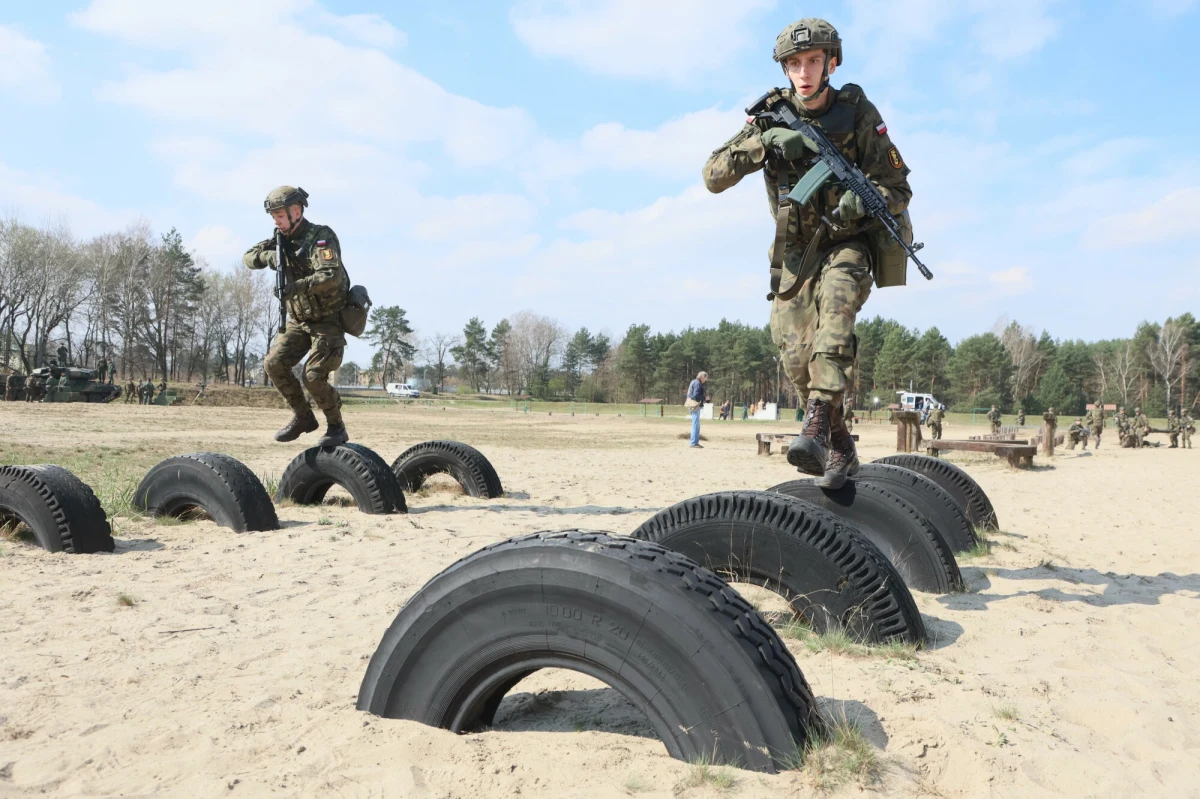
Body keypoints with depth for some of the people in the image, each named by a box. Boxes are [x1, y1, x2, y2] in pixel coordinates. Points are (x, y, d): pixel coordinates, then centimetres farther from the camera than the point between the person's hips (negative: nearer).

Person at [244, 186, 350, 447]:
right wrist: (268, 255, -16)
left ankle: (337, 427, 4)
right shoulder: (283, 240, 7)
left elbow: (332, 276, -32)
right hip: (298, 320, 7)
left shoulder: (321, 237, -17)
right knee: (274, 363, -8)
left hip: (327, 321, -7)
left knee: (314, 377, -18)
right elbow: (249, 257, 6)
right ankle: (303, 417, 8)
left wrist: (298, 286, -44)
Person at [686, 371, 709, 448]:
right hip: (696, 406, -10)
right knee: (696, 424, -7)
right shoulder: (697, 383, -12)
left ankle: (695, 442, 20)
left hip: (694, 406, 10)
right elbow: (696, 395, -22)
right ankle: (693, 443, -5)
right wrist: (704, 398, -8)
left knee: (697, 425, 15)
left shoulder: (694, 382, 17)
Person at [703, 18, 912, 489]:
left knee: (834, 301, -35)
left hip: (847, 245, -3)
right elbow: (713, 178, -7)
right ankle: (840, 449, 13)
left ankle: (817, 427, -44)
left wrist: (863, 201, -27)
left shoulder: (858, 114, -6)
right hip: (794, 254, 3)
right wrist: (762, 144, -23)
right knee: (797, 358, -5)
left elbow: (899, 190, -4)